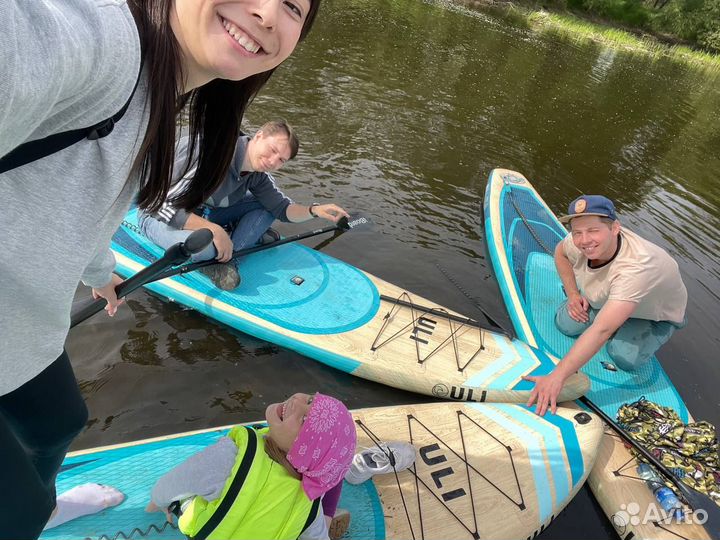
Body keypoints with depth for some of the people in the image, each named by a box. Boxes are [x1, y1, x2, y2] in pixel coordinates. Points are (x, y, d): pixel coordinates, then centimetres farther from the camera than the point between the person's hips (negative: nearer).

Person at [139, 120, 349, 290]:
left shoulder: (256, 174, -6)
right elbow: (165, 207, -33)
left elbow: (282, 208, 0)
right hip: (162, 218, -8)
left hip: (204, 214, 8)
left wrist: (314, 210, -17)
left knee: (268, 206, -4)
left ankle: (223, 258, -15)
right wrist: (214, 230, -38)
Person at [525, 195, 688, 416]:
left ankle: (638, 332, 7)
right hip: (605, 297, 5)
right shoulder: (581, 241, -28)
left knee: (625, 358, -26)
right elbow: (560, 252, 0)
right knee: (566, 324, -15)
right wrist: (573, 294, -12)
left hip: (657, 314, -5)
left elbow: (602, 330, -52)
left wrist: (556, 377, -55)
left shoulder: (637, 266, -46)